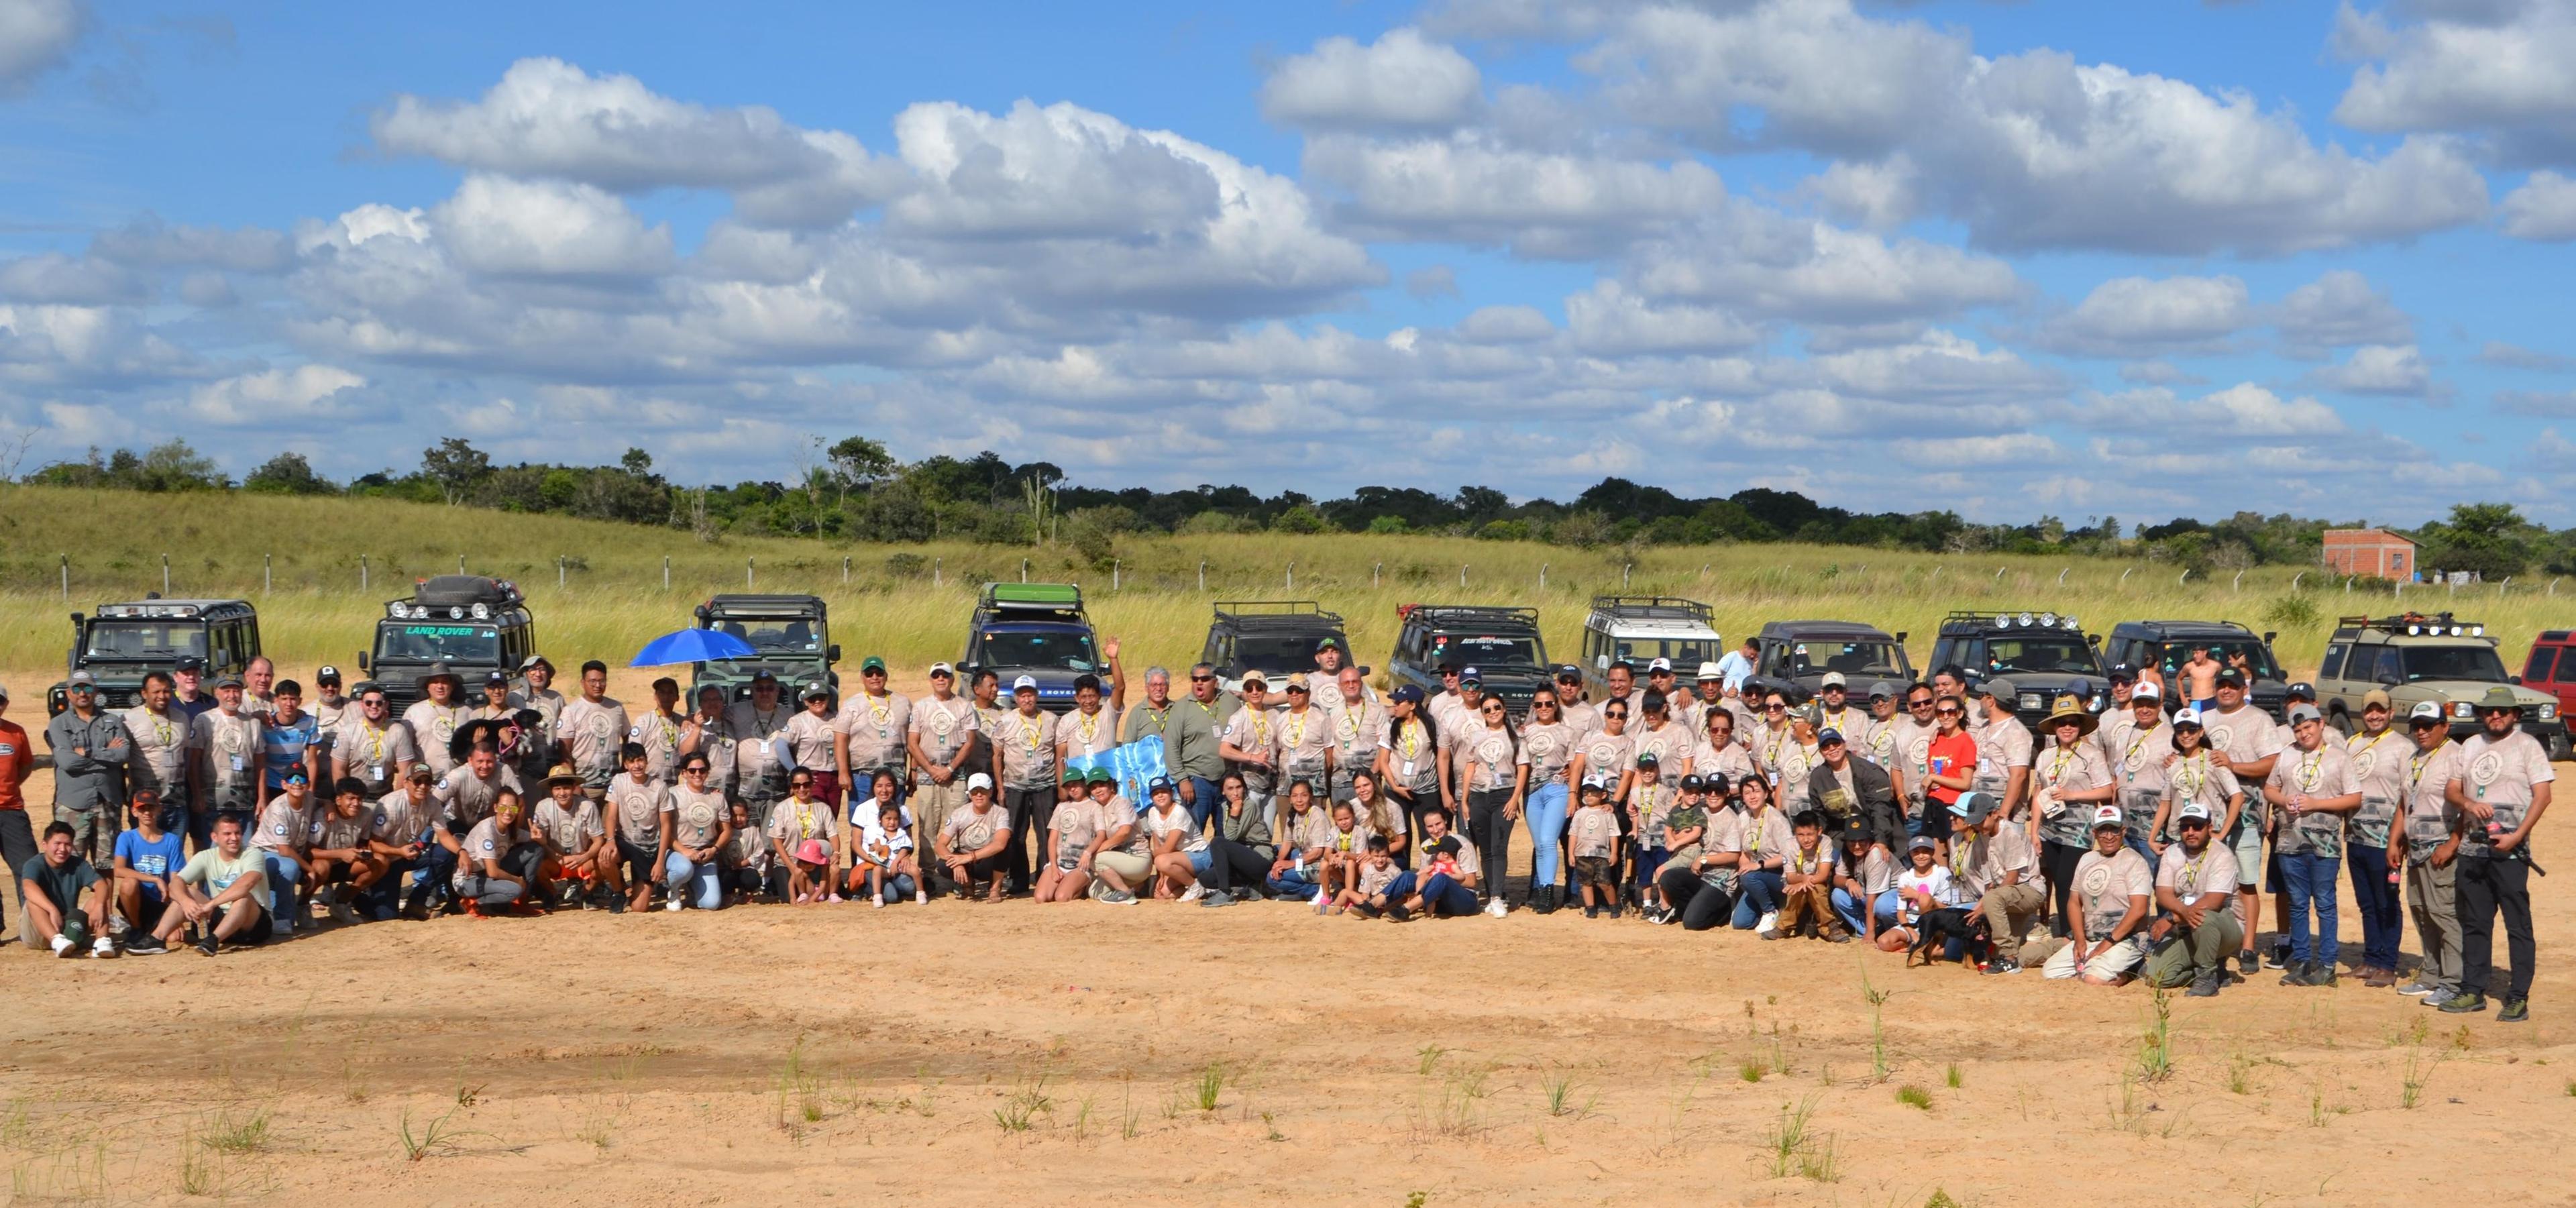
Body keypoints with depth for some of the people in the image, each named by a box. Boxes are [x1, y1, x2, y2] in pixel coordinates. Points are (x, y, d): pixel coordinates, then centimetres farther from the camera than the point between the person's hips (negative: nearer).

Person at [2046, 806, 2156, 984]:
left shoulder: (2134, 862, -8)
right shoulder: (2087, 860, 14)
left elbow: (2138, 910, -17)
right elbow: (2075, 902, 16)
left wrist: (2108, 942, -17)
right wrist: (2080, 940, 1)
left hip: (2125, 940, -7)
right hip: (2088, 939, 7)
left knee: (2094, 979, -29)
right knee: (2049, 973, -5)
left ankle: (2128, 972, 0)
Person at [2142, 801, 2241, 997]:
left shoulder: (2222, 856, -15)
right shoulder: (2172, 853, 4)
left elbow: (2212, 902, -27)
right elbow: (2163, 894, -8)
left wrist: (2172, 919, -29)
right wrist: (2184, 911, -30)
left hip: (2226, 925, -5)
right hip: (2184, 933, 6)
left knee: (2203, 917, -40)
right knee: (2156, 976, -14)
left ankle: (2207, 977, -18)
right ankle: (2213, 969, 10)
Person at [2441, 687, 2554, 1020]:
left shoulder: (2527, 746, -2)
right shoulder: (2471, 746, 15)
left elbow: (2542, 796, -8)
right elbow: (2452, 789, 16)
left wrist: (2516, 836, -17)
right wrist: (2469, 804, -8)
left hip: (2509, 851, -6)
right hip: (2472, 847, 6)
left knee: (2518, 924, -5)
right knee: (2474, 923, 11)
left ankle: (2518, 998, -3)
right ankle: (2473, 991, 19)